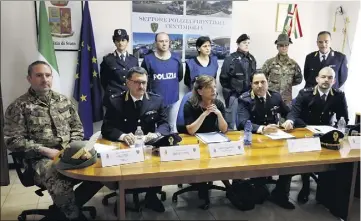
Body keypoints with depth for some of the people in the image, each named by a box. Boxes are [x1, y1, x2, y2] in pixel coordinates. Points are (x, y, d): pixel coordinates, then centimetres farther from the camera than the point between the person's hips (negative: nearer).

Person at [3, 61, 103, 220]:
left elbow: (77, 128, 16)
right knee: (61, 186, -35)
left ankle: (65, 208, 3)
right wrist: (46, 151, -14)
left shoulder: (63, 100, 14)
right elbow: (13, 141, -6)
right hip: (41, 159, -5)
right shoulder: (18, 107, 0)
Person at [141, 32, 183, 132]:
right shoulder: (148, 59, -9)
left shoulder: (176, 58, 0)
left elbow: (180, 77, 12)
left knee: (172, 126, 17)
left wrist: (171, 85, 10)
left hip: (173, 99, 3)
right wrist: (156, 86, 3)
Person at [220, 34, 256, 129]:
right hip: (234, 95, -5)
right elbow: (223, 78, -8)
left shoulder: (252, 59, 11)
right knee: (231, 122, 2)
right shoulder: (231, 58, -8)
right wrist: (228, 92, -7)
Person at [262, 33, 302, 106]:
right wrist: (270, 84, 3)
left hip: (287, 99, 3)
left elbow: (298, 79, 15)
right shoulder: (269, 62, -5)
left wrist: (288, 83, 7)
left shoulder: (293, 64, 3)